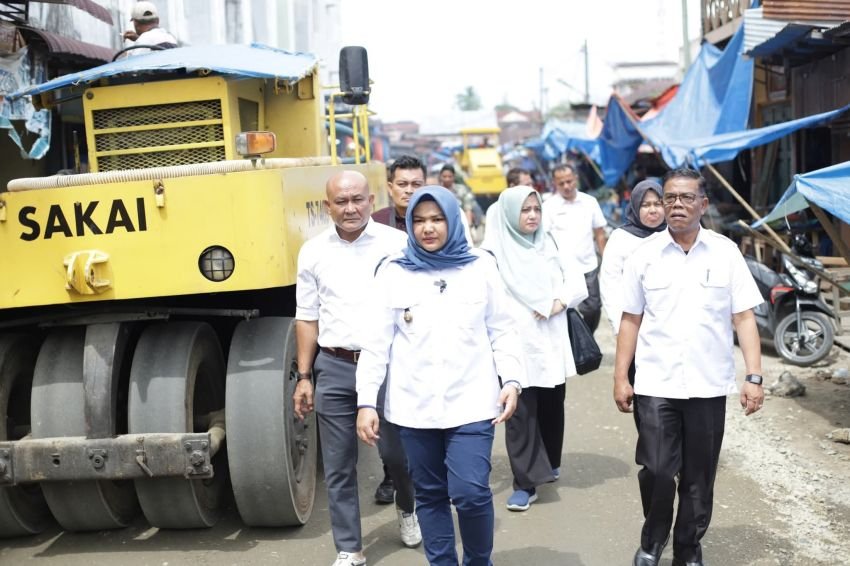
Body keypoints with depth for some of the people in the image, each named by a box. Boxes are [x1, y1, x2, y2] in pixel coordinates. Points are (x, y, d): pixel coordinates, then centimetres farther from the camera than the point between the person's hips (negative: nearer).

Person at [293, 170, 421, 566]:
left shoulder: (397, 244, -3)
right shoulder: (313, 252, 5)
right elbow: (307, 318, 9)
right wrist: (304, 377, 6)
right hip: (334, 369, 2)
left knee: (397, 451, 9)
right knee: (338, 466, 6)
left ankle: (407, 509, 41)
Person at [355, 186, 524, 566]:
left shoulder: (481, 267, 4)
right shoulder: (393, 272, 3)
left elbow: (502, 330, 7)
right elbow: (377, 341, 2)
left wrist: (512, 380, -5)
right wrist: (366, 401, -2)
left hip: (470, 402, -1)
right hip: (414, 406, 1)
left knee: (471, 492, -10)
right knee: (430, 494, 9)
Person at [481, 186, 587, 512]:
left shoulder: (548, 245, 12)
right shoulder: (494, 252, -4)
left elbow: (578, 283, 11)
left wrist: (559, 303, -7)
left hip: (552, 344, 5)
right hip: (516, 346, -5)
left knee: (552, 407, 12)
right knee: (521, 414, -6)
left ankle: (550, 464, 35)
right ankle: (525, 483, 2)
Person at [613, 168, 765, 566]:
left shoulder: (725, 253, 0)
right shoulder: (645, 255, 1)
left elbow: (744, 317, 0)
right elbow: (630, 320, 5)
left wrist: (753, 376, -7)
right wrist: (620, 377, 2)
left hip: (709, 385, 1)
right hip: (656, 384, 0)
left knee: (699, 477, 9)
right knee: (656, 471, -5)